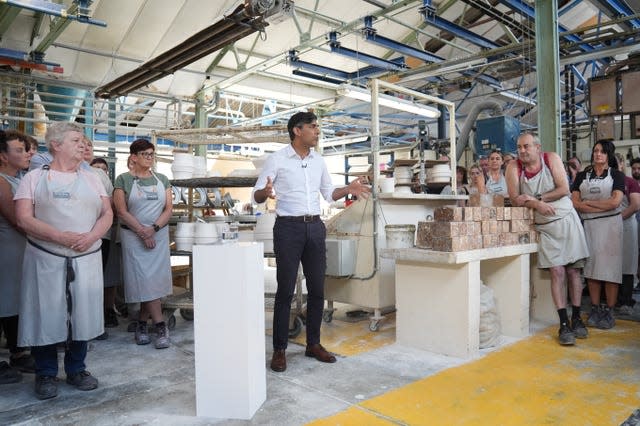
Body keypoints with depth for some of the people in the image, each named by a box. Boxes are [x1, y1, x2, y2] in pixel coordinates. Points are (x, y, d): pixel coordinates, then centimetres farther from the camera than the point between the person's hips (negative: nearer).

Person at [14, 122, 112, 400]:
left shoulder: (91, 179, 12)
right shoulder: (34, 178, 2)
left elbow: (107, 214, 5)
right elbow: (24, 218, -7)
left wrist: (91, 236, -14)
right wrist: (60, 236, -20)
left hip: (87, 259, 3)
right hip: (46, 259, -2)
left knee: (82, 313, 7)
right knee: (46, 314, 2)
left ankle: (76, 369, 23)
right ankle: (46, 374, 19)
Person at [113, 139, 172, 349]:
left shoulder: (162, 180, 11)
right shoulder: (123, 179, 0)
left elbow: (168, 209, 4)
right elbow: (122, 212, -7)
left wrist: (153, 228, -11)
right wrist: (142, 232, -13)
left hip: (159, 236, 4)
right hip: (134, 237, -3)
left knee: (153, 281, 4)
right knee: (145, 282, -6)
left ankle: (142, 324, 18)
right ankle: (161, 326, -1)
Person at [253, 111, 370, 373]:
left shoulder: (319, 161, 12)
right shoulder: (276, 160, -4)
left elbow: (329, 194, 21)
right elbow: (256, 196, -5)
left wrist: (349, 189, 3)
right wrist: (266, 192, -27)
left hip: (315, 227, 5)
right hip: (288, 227, -5)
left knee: (317, 289, 8)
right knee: (285, 290, -1)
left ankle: (313, 344, 23)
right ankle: (279, 349, 11)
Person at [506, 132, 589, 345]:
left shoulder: (551, 158, -5)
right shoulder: (514, 167, -5)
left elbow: (564, 189, -11)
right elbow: (515, 200, -9)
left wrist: (535, 198, -17)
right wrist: (536, 204, -23)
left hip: (567, 220, 1)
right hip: (545, 226, 0)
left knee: (573, 270, 4)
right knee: (557, 273, -6)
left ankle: (576, 318, 18)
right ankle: (564, 324, -1)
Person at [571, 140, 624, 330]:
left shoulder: (616, 175, 6)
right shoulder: (582, 176, 12)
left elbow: (615, 202, -8)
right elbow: (575, 202, 0)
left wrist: (588, 202, -3)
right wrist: (602, 207, -9)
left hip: (610, 225, -2)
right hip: (588, 225, 2)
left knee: (609, 267, -4)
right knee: (591, 266, 2)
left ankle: (609, 312, 2)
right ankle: (595, 309, 9)